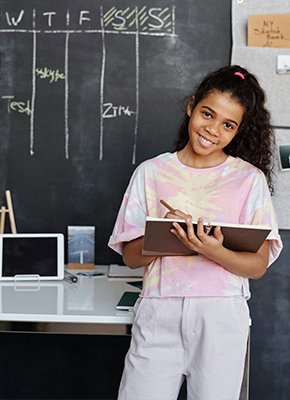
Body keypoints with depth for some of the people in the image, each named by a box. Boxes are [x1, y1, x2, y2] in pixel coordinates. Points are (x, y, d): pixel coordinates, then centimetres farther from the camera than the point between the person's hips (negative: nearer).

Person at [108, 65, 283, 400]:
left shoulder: (250, 179, 2)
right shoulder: (151, 172, 5)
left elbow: (258, 266, -2)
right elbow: (130, 257, 3)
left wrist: (213, 251, -20)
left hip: (222, 315, 0)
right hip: (158, 313, 1)